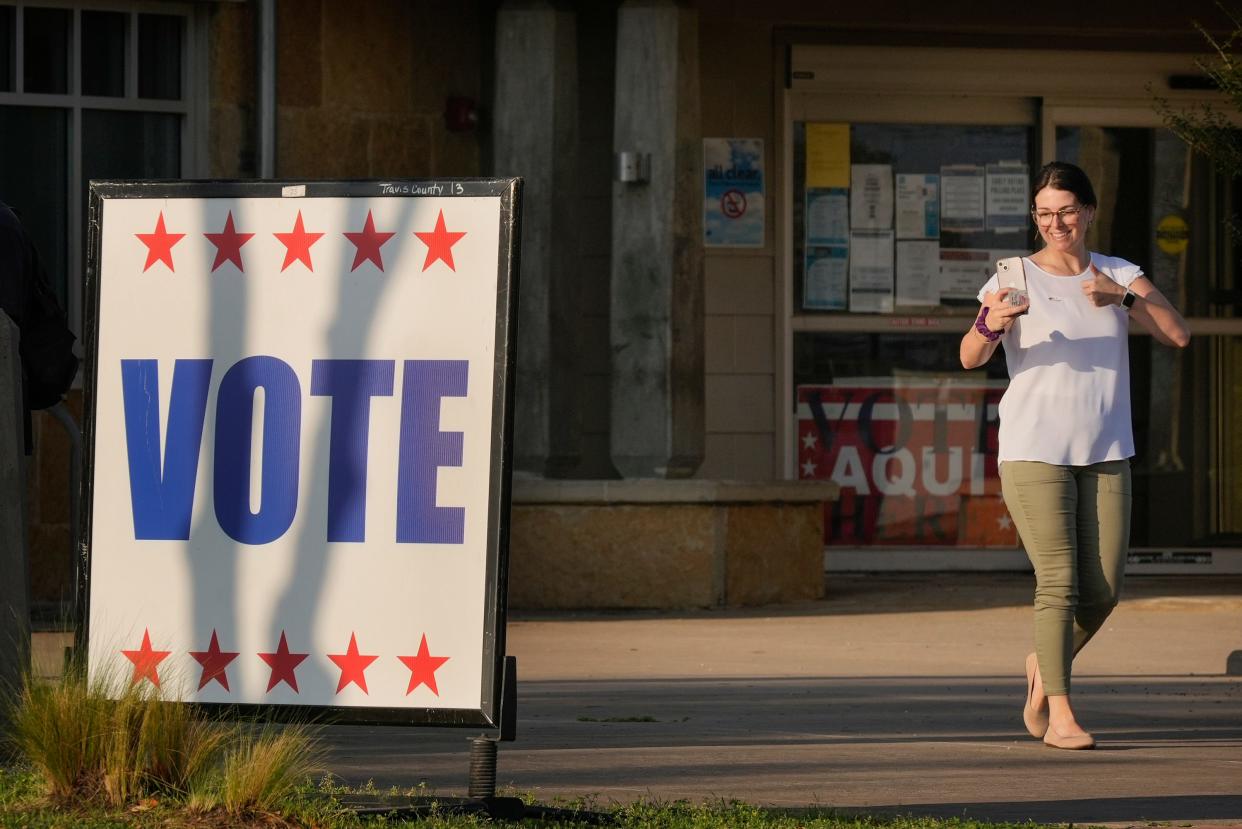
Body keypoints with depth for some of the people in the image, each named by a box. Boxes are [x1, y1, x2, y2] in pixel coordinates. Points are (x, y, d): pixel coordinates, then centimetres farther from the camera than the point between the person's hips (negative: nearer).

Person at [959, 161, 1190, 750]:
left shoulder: (1118, 276, 8)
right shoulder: (1017, 279, -2)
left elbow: (1177, 335, -5)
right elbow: (970, 358, -14)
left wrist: (1126, 293, -21)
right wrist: (990, 324, -36)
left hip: (1105, 455, 4)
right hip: (1033, 453, -4)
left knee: (1102, 592, 3)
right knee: (1058, 584, -12)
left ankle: (1044, 667, 29)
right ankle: (1059, 715, -9)